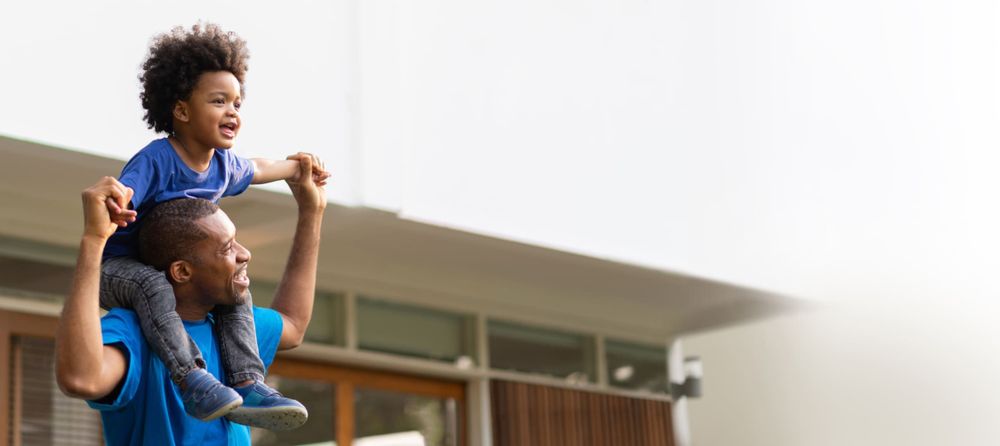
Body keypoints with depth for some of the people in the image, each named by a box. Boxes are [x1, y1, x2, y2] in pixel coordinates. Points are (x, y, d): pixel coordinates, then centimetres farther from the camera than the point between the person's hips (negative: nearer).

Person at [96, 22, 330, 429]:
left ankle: (246, 385, -11)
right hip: (114, 265, -8)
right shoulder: (157, 159, -24)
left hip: (169, 268, 8)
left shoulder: (223, 165, 1)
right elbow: (119, 203, -37)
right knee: (153, 284, -38)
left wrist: (297, 168, 39)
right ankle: (192, 381, -46)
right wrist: (113, 209, -62)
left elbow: (256, 169, 26)